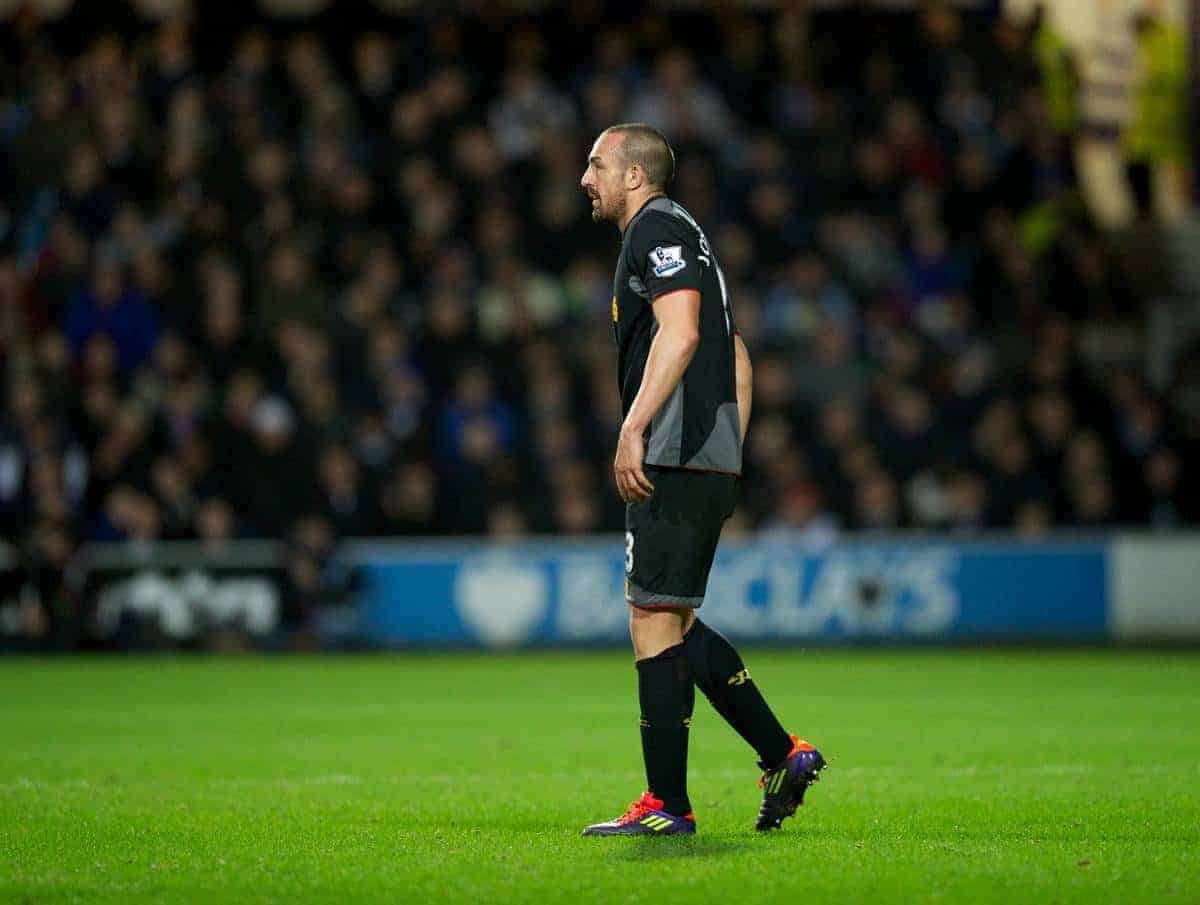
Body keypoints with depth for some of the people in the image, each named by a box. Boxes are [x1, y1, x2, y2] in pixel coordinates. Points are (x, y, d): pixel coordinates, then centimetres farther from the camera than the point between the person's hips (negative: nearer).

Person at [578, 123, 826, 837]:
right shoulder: (681, 235, 25)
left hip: (676, 460, -10)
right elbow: (736, 358, 26)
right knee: (674, 624, 14)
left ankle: (668, 806, -7)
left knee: (653, 623, -8)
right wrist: (727, 461, 24)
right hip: (711, 463, 10)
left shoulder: (657, 229, -6)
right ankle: (785, 755, 15)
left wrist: (633, 430, -25)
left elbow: (679, 332, -21)